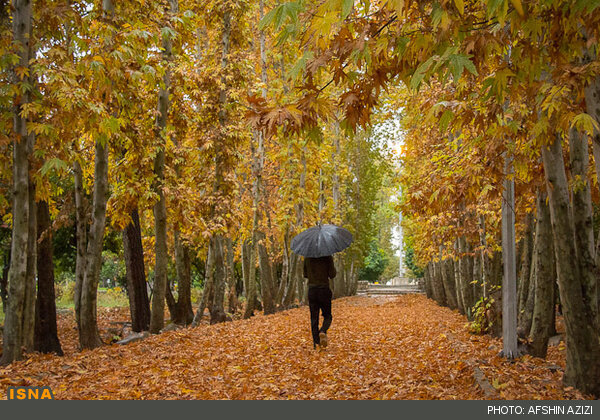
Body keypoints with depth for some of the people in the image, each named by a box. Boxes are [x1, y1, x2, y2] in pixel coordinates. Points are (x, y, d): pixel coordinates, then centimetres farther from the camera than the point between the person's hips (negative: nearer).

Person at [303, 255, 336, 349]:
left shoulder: (307, 257, 3)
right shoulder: (328, 257, -8)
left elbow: (305, 274, 10)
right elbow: (332, 275, -6)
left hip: (312, 290, 2)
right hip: (324, 289, -2)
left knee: (314, 318, 8)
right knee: (327, 317, 12)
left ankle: (316, 343, 3)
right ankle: (323, 332, -17)